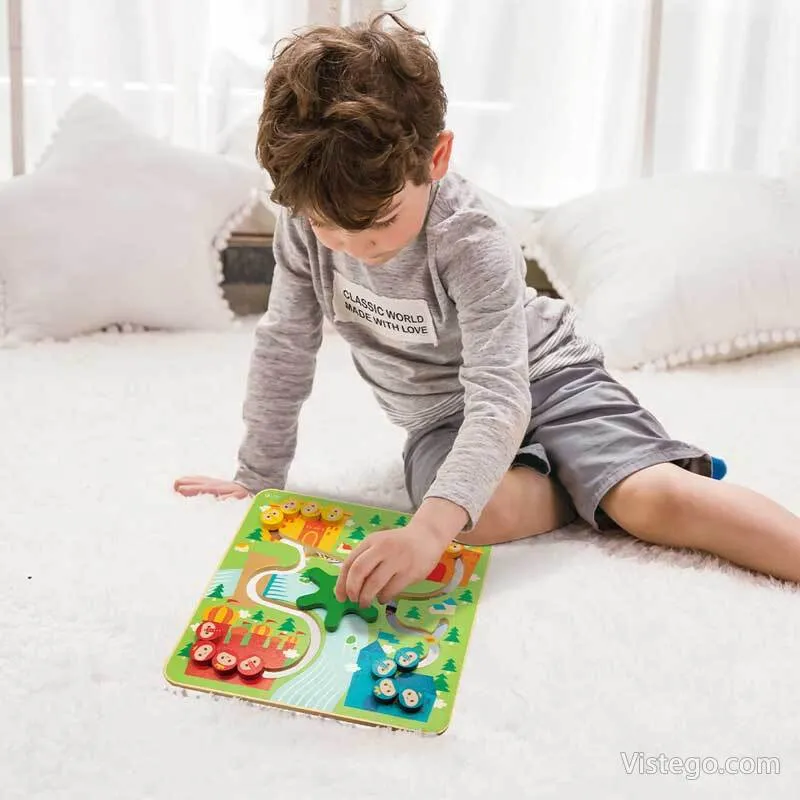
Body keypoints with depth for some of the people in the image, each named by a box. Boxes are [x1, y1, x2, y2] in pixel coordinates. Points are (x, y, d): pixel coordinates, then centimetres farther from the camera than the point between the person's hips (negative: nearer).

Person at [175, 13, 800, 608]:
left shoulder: (473, 243, -29)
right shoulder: (306, 224, -16)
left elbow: (501, 396, -39)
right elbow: (284, 348, -3)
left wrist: (430, 528, -54)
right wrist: (257, 478, 1)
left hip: (541, 378, -3)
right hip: (443, 413, 4)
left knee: (654, 498, -28)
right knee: (480, 516, -30)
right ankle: (585, 485, -5)